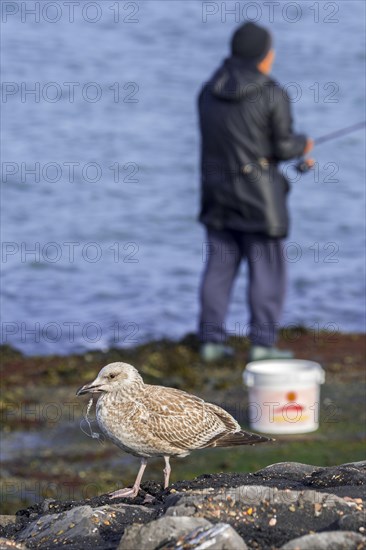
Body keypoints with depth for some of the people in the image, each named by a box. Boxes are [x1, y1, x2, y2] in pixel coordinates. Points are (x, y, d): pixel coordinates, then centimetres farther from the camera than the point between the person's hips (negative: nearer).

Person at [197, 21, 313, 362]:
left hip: (217, 194, 6)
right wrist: (302, 144, 11)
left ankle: (211, 341, 11)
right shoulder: (272, 95, -13)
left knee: (218, 268, 11)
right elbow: (283, 147, -12)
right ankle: (262, 344, 2)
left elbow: (214, 140, 12)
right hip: (257, 197, -6)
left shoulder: (209, 92, 4)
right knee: (267, 270, 3)